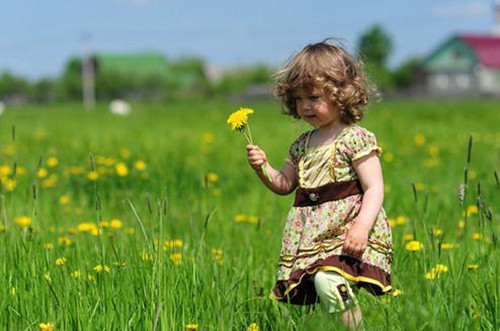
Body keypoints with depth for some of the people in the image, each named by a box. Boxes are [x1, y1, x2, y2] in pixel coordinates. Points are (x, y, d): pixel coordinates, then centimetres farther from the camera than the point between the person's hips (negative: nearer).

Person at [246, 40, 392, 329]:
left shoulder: (356, 138, -4)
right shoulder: (303, 145, 18)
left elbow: (374, 188, -11)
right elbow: (284, 184, 28)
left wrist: (362, 226, -25)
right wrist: (263, 168, 8)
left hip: (346, 229, -7)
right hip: (311, 235, 7)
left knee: (327, 281, -29)